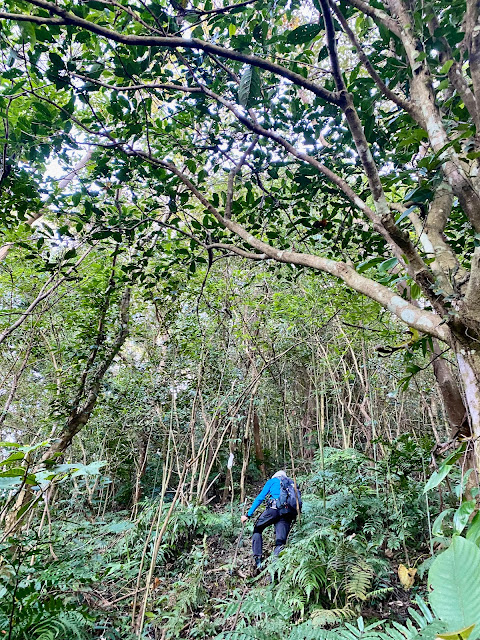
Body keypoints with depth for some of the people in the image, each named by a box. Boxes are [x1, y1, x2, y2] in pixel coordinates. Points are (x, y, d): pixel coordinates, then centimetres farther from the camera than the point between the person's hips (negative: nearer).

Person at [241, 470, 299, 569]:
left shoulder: (273, 480, 21)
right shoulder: (293, 483, 33)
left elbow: (260, 498, 14)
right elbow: (298, 498, 24)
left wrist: (248, 514, 14)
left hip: (274, 508, -3)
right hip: (289, 514, 3)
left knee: (257, 529, 18)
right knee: (280, 542, 4)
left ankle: (257, 559, 5)